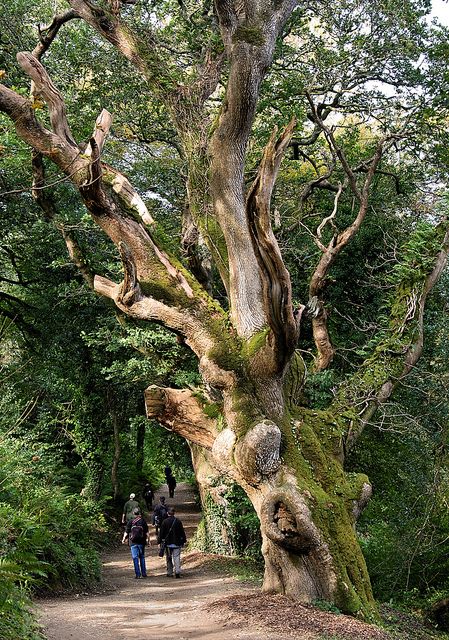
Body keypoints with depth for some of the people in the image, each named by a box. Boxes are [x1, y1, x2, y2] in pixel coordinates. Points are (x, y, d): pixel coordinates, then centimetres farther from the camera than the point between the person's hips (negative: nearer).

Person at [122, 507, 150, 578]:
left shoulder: (130, 521, -2)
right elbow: (147, 532, -1)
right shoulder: (143, 521, -1)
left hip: (133, 542, -1)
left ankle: (138, 574, -3)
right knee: (142, 557, 13)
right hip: (141, 542, 1)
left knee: (135, 558, 1)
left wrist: (124, 539, 15)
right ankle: (144, 573, 13)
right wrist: (148, 540, 9)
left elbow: (126, 532, 1)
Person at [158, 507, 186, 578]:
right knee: (177, 557, 0)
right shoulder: (178, 521, -2)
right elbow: (182, 532, 4)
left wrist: (159, 541, 5)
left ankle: (169, 573, 15)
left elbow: (161, 533, -3)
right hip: (177, 543, 0)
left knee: (169, 559, 11)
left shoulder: (165, 522, -6)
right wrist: (183, 541, 13)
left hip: (168, 543, 0)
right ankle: (177, 571, -15)